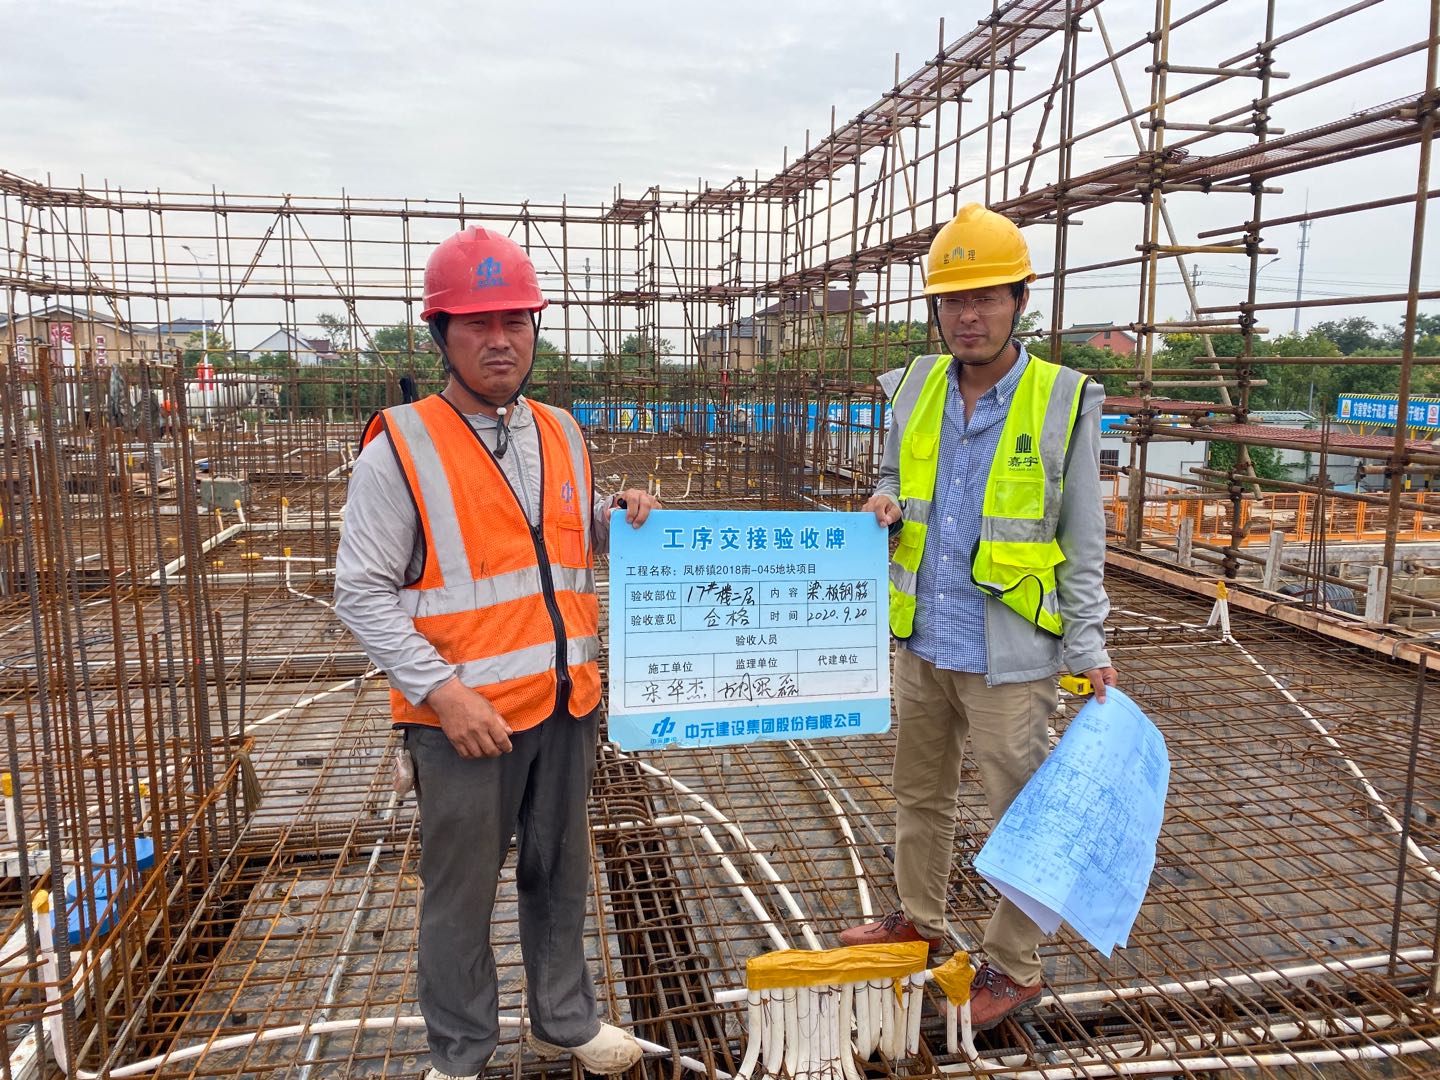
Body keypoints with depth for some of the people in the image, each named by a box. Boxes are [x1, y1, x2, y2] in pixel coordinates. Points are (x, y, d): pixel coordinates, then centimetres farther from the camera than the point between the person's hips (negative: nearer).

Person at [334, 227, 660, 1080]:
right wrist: (443, 690, -18)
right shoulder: (400, 446, -10)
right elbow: (363, 592, -11)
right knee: (462, 892, 10)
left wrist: (620, 518, 0)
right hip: (465, 716, -5)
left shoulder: (563, 433, 7)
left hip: (568, 700, 5)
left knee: (561, 873, 19)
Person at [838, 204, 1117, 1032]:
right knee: (921, 789, 21)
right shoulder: (915, 389, 1)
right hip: (922, 642, 5)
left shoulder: (1063, 403, -10)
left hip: (1008, 654, -5)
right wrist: (888, 506, -7)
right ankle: (920, 917, 43)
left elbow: (1083, 543, -6)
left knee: (1023, 809, 9)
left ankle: (1016, 966, 29)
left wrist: (1090, 648, -9)